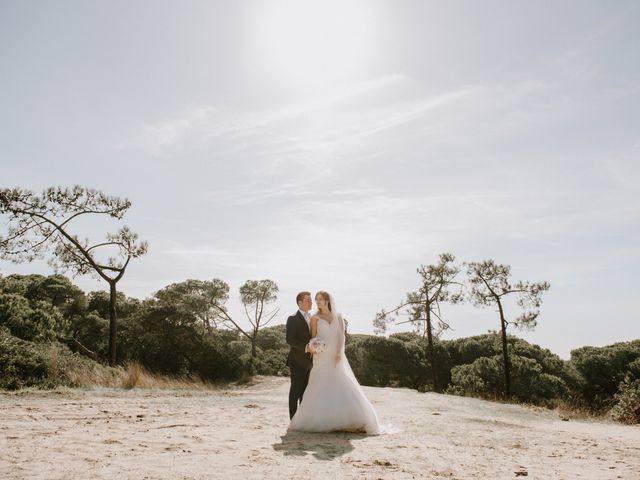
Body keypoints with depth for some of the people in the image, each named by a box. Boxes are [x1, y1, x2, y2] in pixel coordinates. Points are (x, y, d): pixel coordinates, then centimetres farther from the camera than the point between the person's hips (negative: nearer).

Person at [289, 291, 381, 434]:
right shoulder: (315, 318, 7)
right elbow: (313, 338, 4)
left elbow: (342, 336, 2)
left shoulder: (338, 317, 10)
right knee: (320, 389, -6)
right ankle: (319, 421, 2)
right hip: (321, 358, -1)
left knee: (343, 387, -5)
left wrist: (339, 353, -12)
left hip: (337, 357, 1)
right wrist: (313, 348, -17)